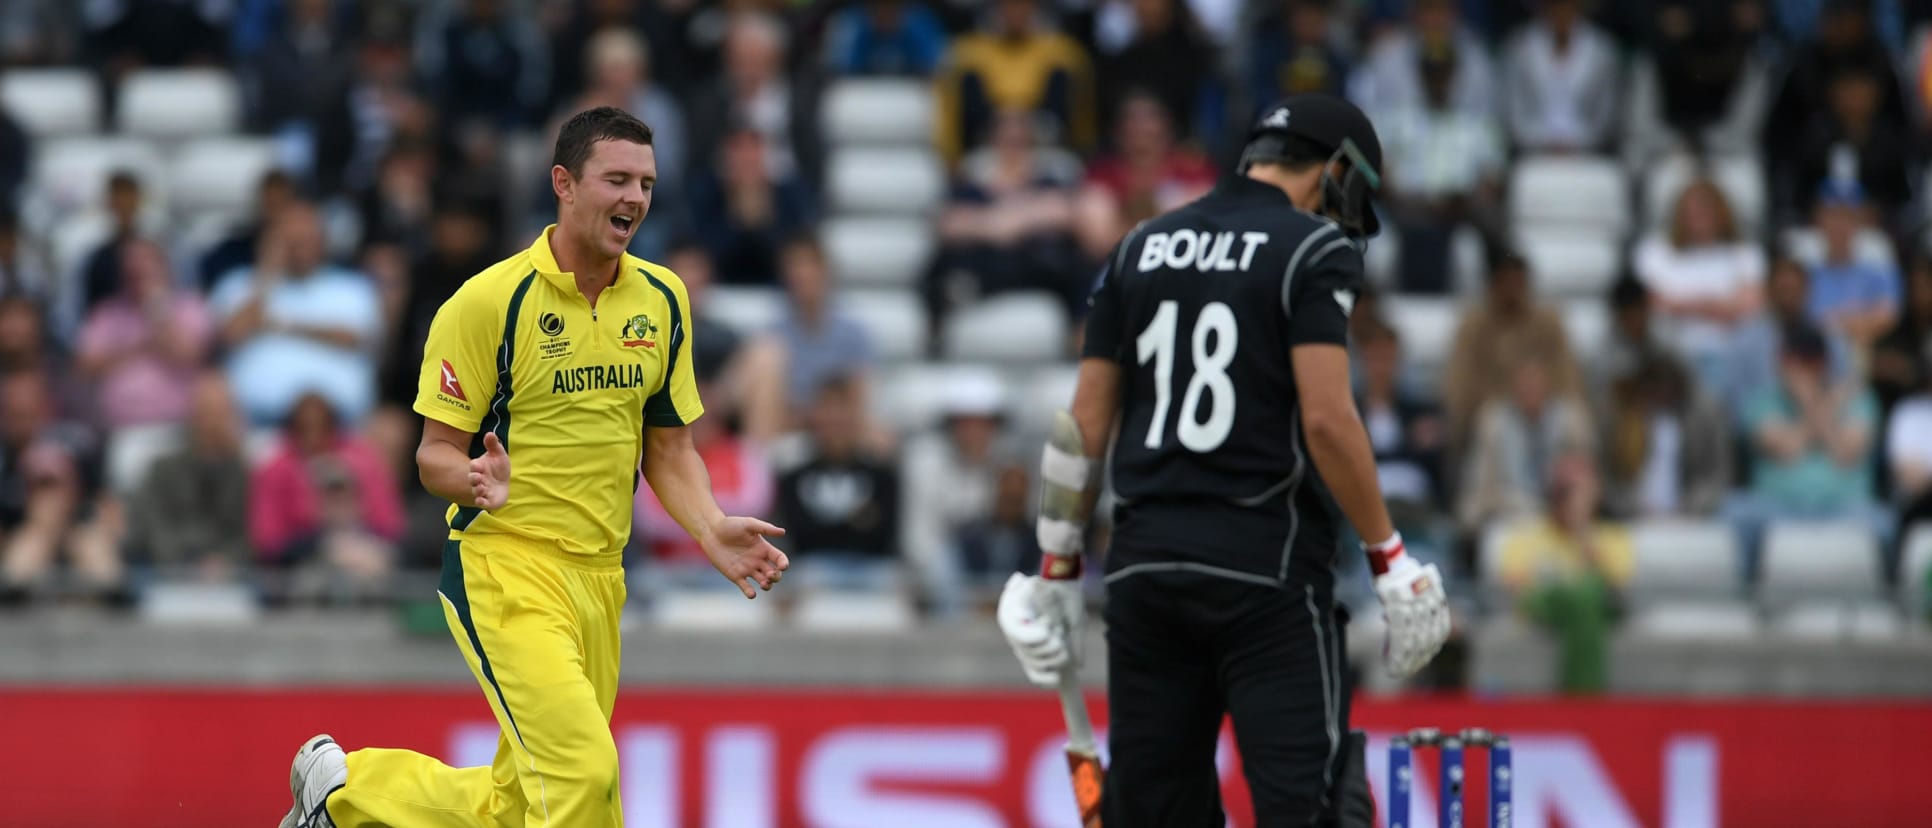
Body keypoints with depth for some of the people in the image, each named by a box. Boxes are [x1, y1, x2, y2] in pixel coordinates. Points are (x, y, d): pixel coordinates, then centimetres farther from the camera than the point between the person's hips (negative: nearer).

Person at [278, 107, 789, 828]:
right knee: (583, 770, -23)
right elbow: (436, 453, -6)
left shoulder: (662, 300, 7)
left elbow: (668, 447, 15)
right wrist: (474, 482, -29)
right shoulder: (489, 301, -10)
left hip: (599, 576, 6)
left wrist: (712, 530, -3)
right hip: (503, 564, -6)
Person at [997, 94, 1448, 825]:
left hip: (1144, 565, 6)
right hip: (1267, 568, -6)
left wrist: (1057, 571, 17)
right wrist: (1389, 559, -8)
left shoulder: (1141, 250, 14)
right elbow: (1326, 418, -14)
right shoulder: (1315, 250, -4)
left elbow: (1085, 422, 12)